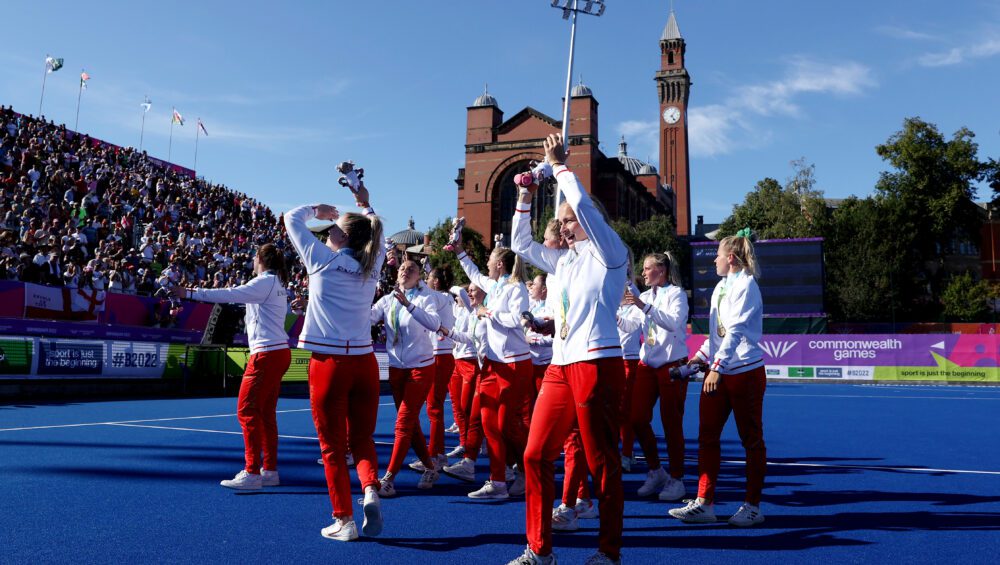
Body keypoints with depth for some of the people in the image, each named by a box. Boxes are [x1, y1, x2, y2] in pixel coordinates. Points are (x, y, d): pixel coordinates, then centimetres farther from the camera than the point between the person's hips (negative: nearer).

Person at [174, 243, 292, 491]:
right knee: (265, 413, 12)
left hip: (267, 354, -10)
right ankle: (270, 470, 17)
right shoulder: (276, 283, 18)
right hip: (278, 352, 10)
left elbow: (229, 294, -18)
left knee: (247, 410, -7)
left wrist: (190, 293, -17)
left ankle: (252, 473, -6)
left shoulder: (265, 282, -11)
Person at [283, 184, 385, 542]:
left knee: (333, 445, 6)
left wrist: (317, 210, 28)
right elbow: (377, 235, 30)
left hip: (329, 362, -3)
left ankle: (344, 521, 8)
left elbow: (291, 219, 12)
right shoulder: (373, 264, 7)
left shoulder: (323, 259, -2)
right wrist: (365, 205, 36)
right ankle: (370, 488, -11)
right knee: (362, 438, 14)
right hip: (364, 361, 4)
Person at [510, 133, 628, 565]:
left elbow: (584, 206, -13)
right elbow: (521, 244, 23)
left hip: (596, 364, -7)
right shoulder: (563, 261, 19)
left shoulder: (608, 253, 0)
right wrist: (525, 198, 14)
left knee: (602, 462, 0)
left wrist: (559, 165, -3)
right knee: (535, 455, 5)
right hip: (559, 366, 8)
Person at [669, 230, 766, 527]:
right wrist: (700, 357, 13)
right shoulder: (719, 288, 15)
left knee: (751, 439, 4)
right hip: (717, 371, 8)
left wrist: (718, 368, -23)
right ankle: (704, 503, 7)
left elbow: (735, 331, -19)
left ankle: (752, 506, 14)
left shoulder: (746, 286, -10)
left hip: (746, 371, -8)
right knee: (707, 436, 2)